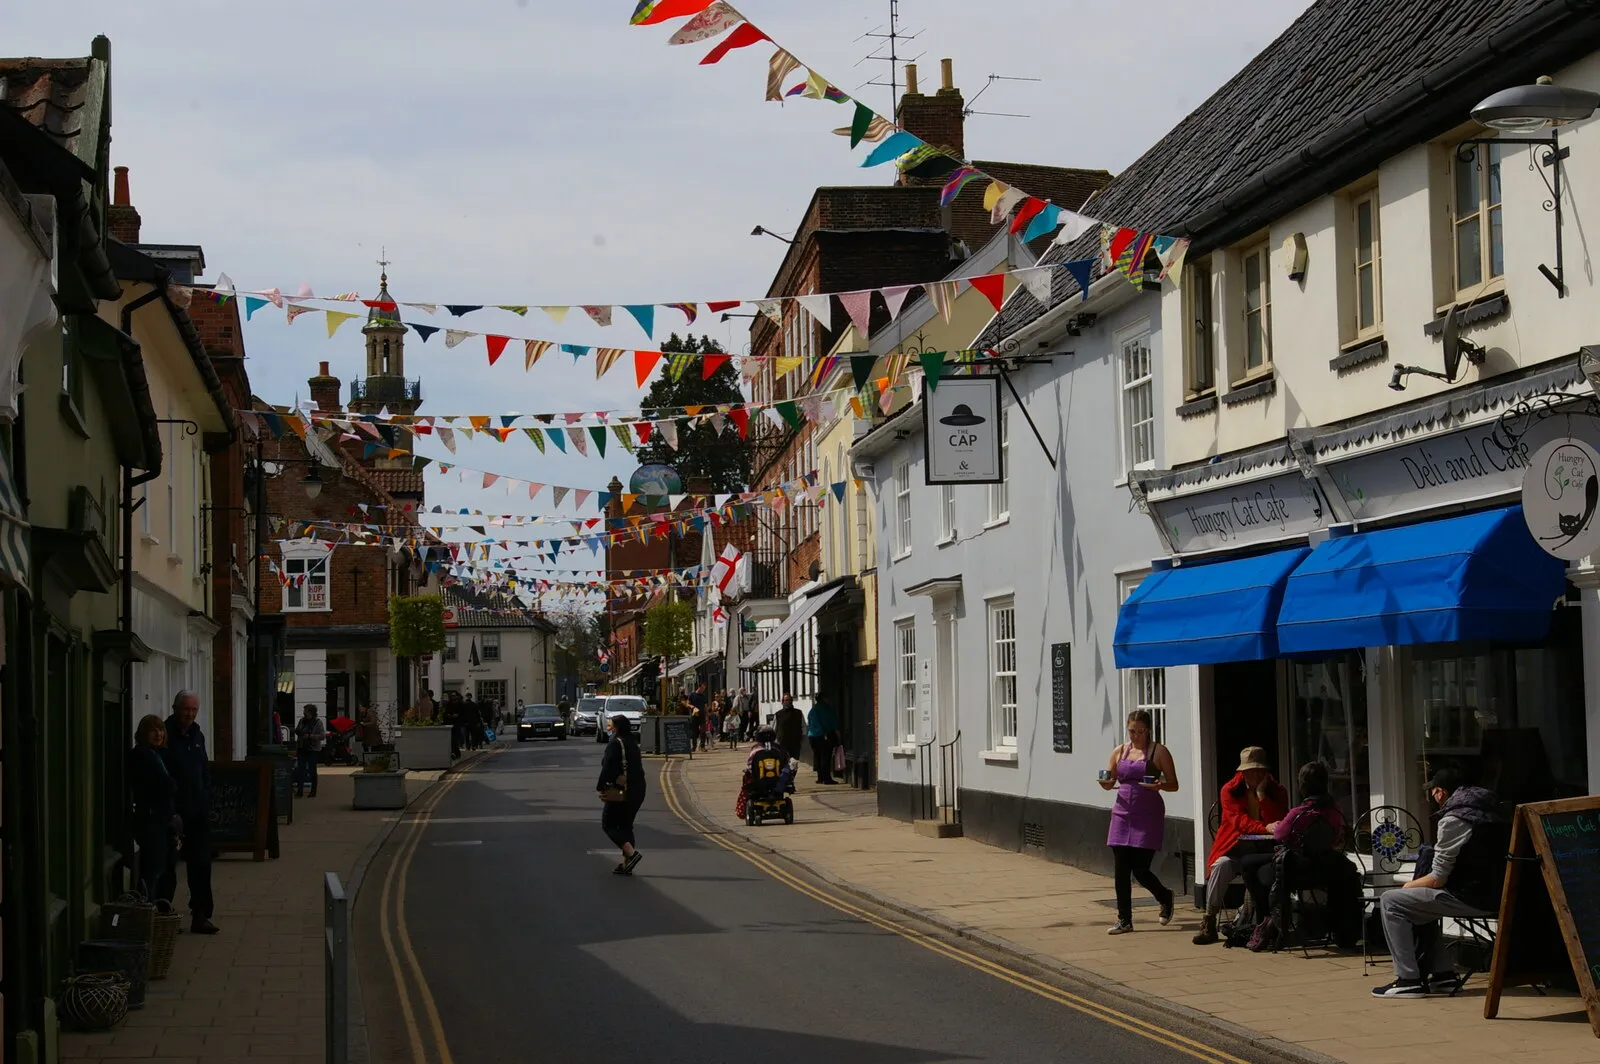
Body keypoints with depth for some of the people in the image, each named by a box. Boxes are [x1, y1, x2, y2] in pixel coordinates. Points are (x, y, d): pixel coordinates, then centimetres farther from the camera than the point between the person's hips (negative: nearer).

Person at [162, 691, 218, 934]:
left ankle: (201, 916, 14)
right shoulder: (165, 737, -11)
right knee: (167, 867, 2)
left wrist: (206, 803, 10)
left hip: (198, 813, 7)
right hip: (173, 814, -7)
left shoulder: (197, 736, 12)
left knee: (201, 865, 8)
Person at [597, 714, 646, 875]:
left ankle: (632, 853, -17)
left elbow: (608, 767, -19)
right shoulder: (632, 742, 13)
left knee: (608, 824, 1)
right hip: (638, 789, 8)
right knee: (625, 825, 15)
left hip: (621, 791, -8)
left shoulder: (615, 743, -13)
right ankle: (626, 864, 12)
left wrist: (601, 787, -9)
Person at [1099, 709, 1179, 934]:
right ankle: (1124, 920, 9)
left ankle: (1165, 898, 23)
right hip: (1122, 813, 4)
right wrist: (1106, 784, -10)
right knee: (1121, 870, 1)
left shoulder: (1159, 752, -1)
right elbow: (1109, 782, 14)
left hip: (1148, 815, -4)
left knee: (1140, 869, -8)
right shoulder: (1120, 752, 10)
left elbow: (1174, 784, 0)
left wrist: (1159, 785, -21)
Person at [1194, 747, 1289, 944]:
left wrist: (1261, 794, -10)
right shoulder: (1230, 790, 5)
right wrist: (1265, 828, -28)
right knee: (1221, 865, -33)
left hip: (1264, 849, 0)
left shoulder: (1277, 792, 9)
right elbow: (1239, 820, -11)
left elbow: (1278, 823, -6)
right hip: (1235, 849, 0)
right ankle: (1209, 924, -25)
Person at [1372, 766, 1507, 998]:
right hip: (1494, 892, 9)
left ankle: (1408, 980, -4)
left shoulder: (1453, 820, -13)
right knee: (1418, 902, 28)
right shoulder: (1489, 808, 14)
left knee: (1390, 902, -3)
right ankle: (1441, 973, 22)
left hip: (1472, 898, -9)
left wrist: (1408, 886, 7)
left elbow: (1437, 880, -13)